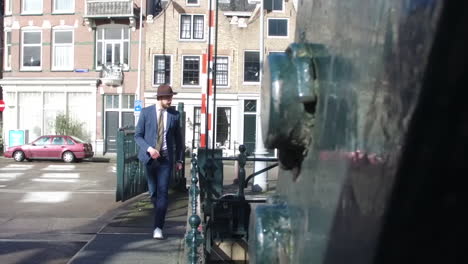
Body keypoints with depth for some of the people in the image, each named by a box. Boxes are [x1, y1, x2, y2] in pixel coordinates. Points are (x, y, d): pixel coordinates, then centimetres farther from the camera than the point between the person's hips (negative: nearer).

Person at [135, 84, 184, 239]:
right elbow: (138, 135, 0)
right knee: (153, 192, 12)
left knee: (162, 192, -9)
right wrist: (148, 149, -16)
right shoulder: (146, 112, -1)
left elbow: (178, 139, 9)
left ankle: (158, 227, -7)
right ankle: (159, 218, 35)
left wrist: (179, 159, 7)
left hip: (166, 159, -1)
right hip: (149, 158, 1)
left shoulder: (174, 115, 2)